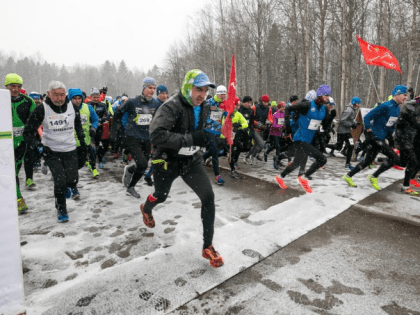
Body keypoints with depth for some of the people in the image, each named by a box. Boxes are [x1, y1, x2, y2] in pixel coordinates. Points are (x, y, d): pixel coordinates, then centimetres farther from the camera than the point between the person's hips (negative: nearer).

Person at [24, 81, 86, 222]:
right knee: (60, 182, -9)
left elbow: (78, 127, 15)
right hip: (51, 152, -3)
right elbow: (28, 132, -6)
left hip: (70, 150, 3)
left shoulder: (73, 107, -3)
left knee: (72, 180, 3)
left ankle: (65, 188, 42)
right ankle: (61, 210, 15)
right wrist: (39, 146, -19)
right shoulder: (41, 109, -13)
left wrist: (83, 143, 15)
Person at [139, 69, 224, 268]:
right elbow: (157, 135, -39)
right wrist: (190, 139, -41)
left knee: (208, 197, -12)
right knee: (161, 196, 21)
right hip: (167, 161, -4)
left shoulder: (204, 107, -2)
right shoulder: (172, 107, -25)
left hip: (191, 161, 4)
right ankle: (146, 209, 62)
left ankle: (208, 247, 5)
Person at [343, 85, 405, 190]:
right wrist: (368, 131, -18)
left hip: (380, 139, 9)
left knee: (368, 161, 12)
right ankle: (374, 177, 2)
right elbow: (367, 117, -17)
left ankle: (348, 176, 22)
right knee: (395, 158, -11)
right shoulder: (385, 106, -15)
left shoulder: (397, 109, 12)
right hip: (374, 137, -9)